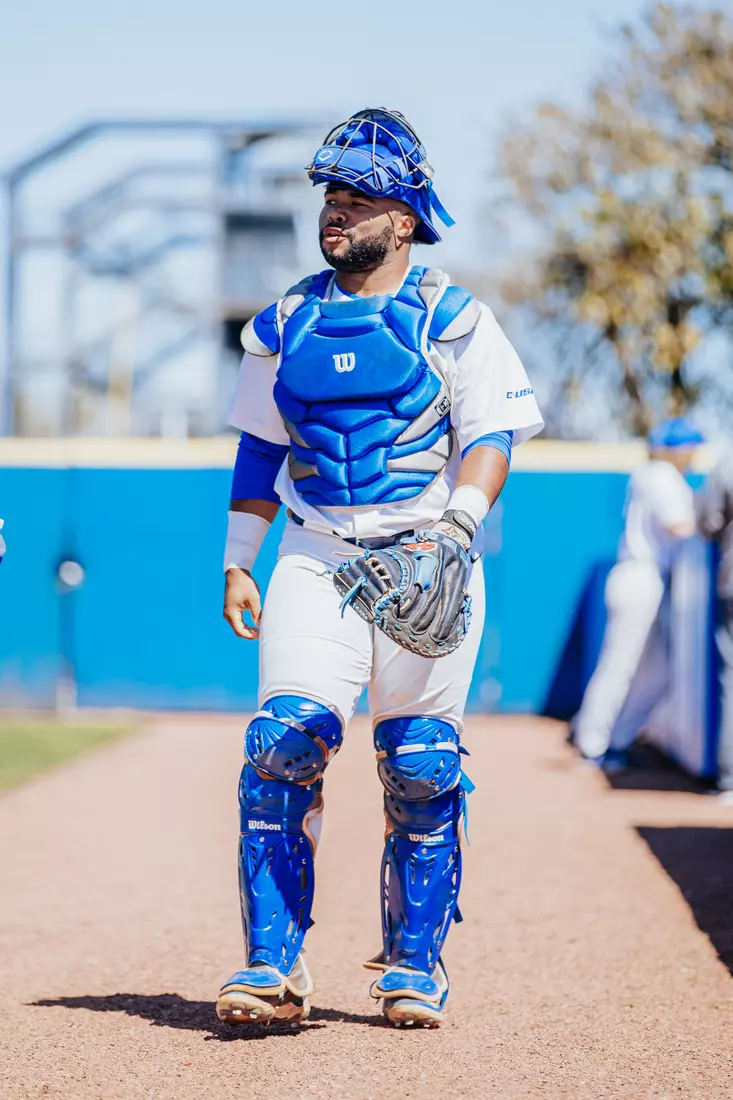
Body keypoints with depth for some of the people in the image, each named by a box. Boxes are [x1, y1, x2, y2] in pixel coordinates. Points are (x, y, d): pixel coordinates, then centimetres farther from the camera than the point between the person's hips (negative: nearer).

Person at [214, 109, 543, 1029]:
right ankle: (273, 969, -9)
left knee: (421, 768, 0)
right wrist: (238, 563, 12)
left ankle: (413, 967, 15)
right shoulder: (285, 324, 12)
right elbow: (260, 446, 17)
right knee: (282, 745, -12)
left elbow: (493, 433, -6)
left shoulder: (452, 321, 0)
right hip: (316, 557, 3)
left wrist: (457, 523, -22)